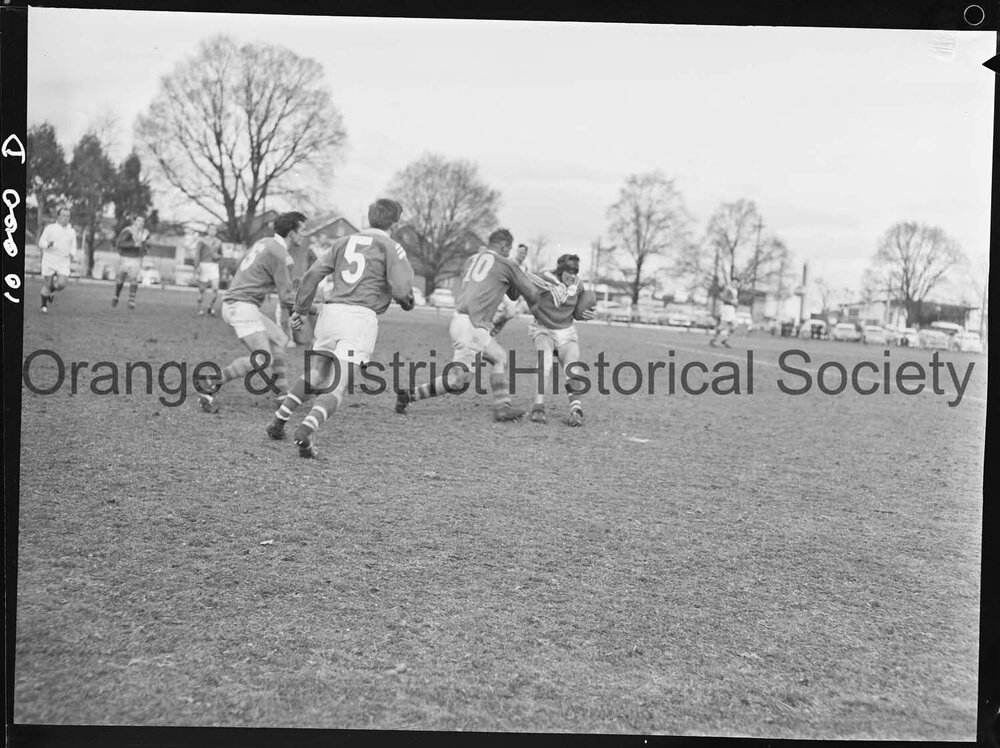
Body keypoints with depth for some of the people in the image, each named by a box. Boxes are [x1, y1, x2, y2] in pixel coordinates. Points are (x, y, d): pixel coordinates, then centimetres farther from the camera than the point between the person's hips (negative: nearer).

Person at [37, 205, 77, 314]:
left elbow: (73, 247, 16)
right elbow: (41, 243, 1)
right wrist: (48, 245, -21)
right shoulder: (50, 228, 1)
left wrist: (72, 254, -6)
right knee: (47, 285, 0)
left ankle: (51, 290, 21)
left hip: (64, 262, 2)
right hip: (49, 261, -2)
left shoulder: (71, 231, 10)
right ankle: (44, 306, 17)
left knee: (61, 284, -13)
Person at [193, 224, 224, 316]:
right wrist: (197, 266, -16)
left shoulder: (218, 242, 13)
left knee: (215, 289, -9)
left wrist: (218, 256, -3)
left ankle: (211, 307, 8)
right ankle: (199, 309, 11)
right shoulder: (202, 240, 0)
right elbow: (197, 254, -6)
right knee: (202, 289, 1)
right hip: (203, 265, -3)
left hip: (214, 266, 3)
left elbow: (221, 255, 22)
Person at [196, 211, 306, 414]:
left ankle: (283, 393, 14)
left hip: (235, 304, 11)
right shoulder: (277, 253, -13)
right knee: (263, 358, -17)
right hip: (241, 306, -10)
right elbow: (286, 297, -12)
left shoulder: (265, 243, 14)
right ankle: (209, 386, -14)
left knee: (279, 340, 15)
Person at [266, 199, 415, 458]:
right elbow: (401, 290, -5)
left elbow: (313, 274, 11)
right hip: (361, 317, -5)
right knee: (338, 388, -7)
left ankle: (278, 421, 22)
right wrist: (407, 303, 17)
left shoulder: (344, 242, 18)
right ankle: (306, 430, -28)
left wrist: (300, 310, 18)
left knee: (315, 375, 24)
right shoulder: (391, 247, 5)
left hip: (330, 311, 5)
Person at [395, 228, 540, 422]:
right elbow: (531, 293, 13)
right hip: (472, 324, -8)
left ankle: (502, 406, 17)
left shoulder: (471, 260, 18)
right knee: (457, 380, -9)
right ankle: (408, 394, -7)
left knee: (499, 356, 20)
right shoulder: (506, 264, 3)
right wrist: (532, 306, 34)